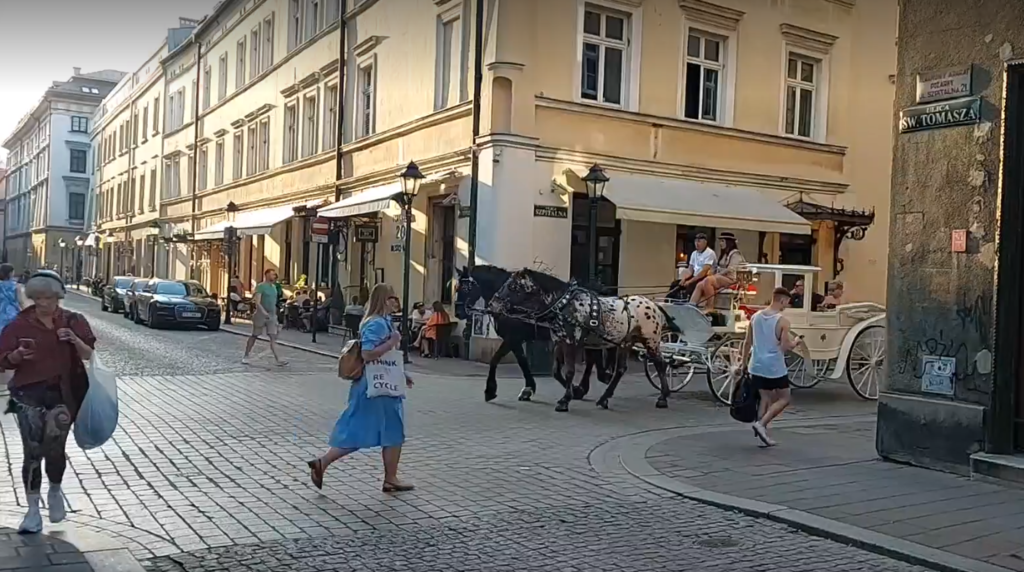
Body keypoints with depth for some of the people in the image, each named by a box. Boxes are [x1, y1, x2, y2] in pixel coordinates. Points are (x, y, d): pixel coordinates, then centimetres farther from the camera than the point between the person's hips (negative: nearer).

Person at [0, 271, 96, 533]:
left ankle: (55, 490, 33)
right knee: (33, 451, -1)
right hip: (28, 393, 0)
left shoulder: (74, 321, 2)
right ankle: (33, 510, 10)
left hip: (63, 393, 0)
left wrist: (75, 340, -19)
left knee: (54, 449, 3)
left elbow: (89, 356, 1)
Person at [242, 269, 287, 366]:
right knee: (254, 336, 6)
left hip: (272, 315, 6)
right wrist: (264, 312, -31)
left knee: (273, 337, -4)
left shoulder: (274, 287, 13)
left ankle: (278, 359, -11)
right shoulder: (260, 286, -9)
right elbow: (257, 302, -19)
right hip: (261, 314, -6)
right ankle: (246, 356, 20)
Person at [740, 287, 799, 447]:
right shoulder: (782, 321, -13)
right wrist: (795, 342, 7)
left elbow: (747, 342, 9)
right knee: (784, 399, 10)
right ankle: (761, 423, -6)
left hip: (757, 366, 6)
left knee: (766, 398, 15)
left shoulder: (755, 317, 5)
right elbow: (785, 347, -13)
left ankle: (761, 429, 9)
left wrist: (744, 362, 18)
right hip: (775, 368, -6)